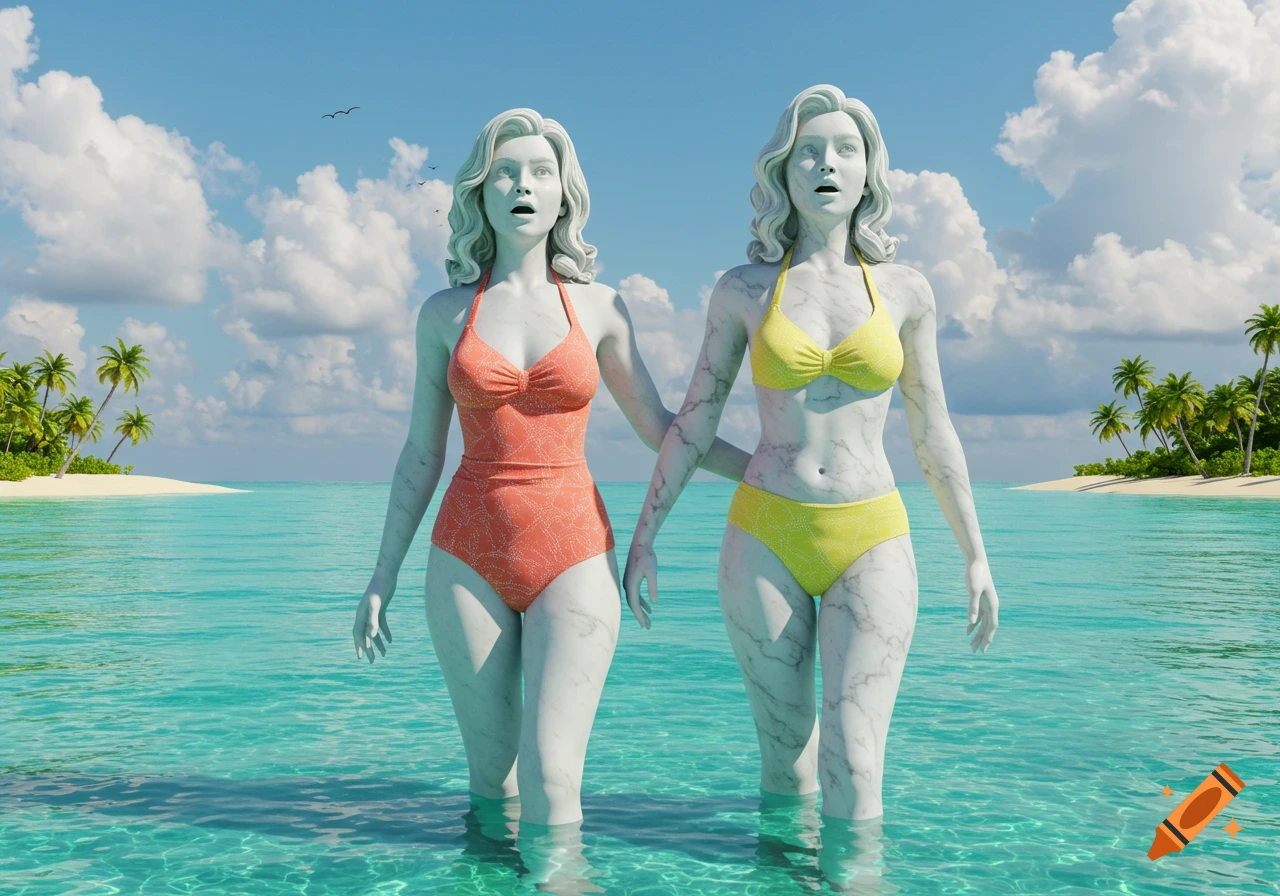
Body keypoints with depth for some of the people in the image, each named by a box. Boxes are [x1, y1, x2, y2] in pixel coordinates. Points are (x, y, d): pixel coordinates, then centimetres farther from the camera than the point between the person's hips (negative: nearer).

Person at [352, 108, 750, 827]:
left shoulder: (598, 307, 5)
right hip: (468, 555, 1)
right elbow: (422, 455, 10)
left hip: (574, 554, -1)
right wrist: (383, 578, 10)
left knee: (550, 777, -12)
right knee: (491, 772, 6)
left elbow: (659, 428, 10)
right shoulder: (446, 313, 6)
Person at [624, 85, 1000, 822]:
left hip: (871, 543, 0)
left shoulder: (904, 290, 3)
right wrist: (644, 539, 4)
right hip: (766, 539, 0)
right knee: (785, 764, 8)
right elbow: (694, 422, 6)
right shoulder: (745, 289, 2)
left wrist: (976, 556, 10)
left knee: (853, 773, -8)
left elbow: (933, 433, 9)